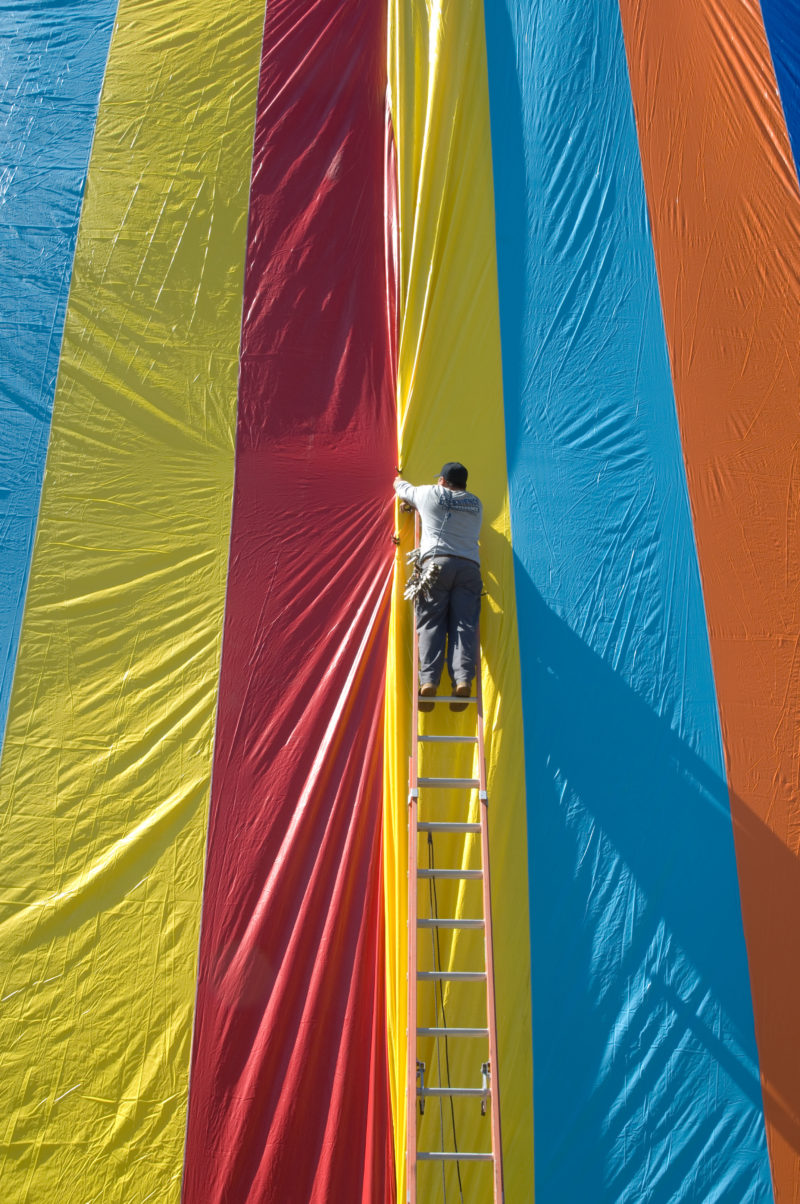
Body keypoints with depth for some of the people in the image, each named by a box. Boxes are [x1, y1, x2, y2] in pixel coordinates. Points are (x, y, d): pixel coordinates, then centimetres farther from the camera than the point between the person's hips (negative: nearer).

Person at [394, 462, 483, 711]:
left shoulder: (430, 494, 15)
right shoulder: (476, 504, 24)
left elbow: (404, 491, 34)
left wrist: (399, 482, 60)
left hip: (436, 562, -2)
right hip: (470, 566, 2)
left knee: (430, 622, -7)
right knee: (464, 624, -7)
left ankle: (428, 680, -22)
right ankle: (463, 679, -24)